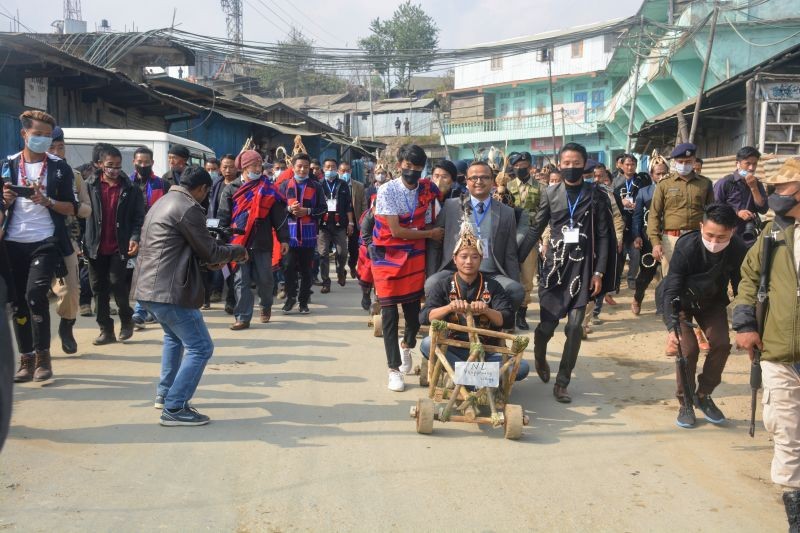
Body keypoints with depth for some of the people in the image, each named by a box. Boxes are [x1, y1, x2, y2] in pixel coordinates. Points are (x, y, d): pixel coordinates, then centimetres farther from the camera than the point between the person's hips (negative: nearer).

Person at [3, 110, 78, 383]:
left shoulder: (59, 167, 3)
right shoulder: (8, 165, 8)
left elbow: (72, 209, 1)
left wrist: (47, 201, -15)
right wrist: (6, 201, -10)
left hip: (46, 242, -3)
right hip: (14, 243, 3)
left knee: (35, 294, -16)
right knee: (18, 302, 5)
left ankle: (42, 356, -3)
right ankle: (26, 359, 16)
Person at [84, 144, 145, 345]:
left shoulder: (129, 188, 2)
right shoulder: (89, 185, 3)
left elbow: (139, 216, 1)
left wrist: (135, 237, -14)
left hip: (119, 246, -2)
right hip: (95, 246, 2)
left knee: (117, 283, -10)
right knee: (99, 289, 6)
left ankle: (126, 320, 15)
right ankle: (106, 330, 17)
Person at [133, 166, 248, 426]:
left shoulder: (163, 202, 18)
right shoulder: (188, 208, -13)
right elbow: (210, 252, -10)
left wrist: (207, 259, 29)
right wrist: (238, 251, 7)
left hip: (149, 286, 11)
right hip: (169, 289, -11)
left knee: (175, 336, 30)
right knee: (200, 347, -4)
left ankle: (165, 393, 35)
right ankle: (174, 409, -4)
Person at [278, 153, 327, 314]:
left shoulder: (316, 186, 6)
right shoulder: (285, 185, 7)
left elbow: (323, 208, 5)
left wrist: (308, 211, -10)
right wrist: (289, 209, -12)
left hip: (309, 234, 0)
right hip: (290, 233, 0)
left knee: (306, 269, 5)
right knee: (288, 267, -4)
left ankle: (304, 301, 13)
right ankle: (290, 297, 11)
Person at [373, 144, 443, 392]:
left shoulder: (426, 190, -1)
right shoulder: (387, 191, -14)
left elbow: (429, 226, 5)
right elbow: (396, 231, -16)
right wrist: (430, 234, -10)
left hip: (415, 257, 3)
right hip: (388, 257, -3)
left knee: (414, 310, 6)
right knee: (390, 314, 2)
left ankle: (407, 345, 39)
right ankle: (394, 369, 14)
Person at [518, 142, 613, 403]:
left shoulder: (596, 196, 2)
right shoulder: (550, 194, 4)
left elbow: (603, 236, 2)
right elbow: (535, 230, 7)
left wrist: (599, 272, -4)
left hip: (582, 268, 0)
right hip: (554, 266, 0)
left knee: (575, 327, -4)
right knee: (547, 324, -1)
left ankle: (562, 383, 8)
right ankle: (539, 357, 33)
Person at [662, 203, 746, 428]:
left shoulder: (739, 250, -26)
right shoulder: (686, 247, -35)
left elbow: (741, 290, -12)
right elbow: (671, 290, -34)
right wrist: (672, 326, -45)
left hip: (713, 301, 3)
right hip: (683, 300, -3)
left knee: (721, 343, -10)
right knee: (688, 348, -14)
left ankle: (704, 395, 13)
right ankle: (685, 403, 6)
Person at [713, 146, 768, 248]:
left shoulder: (757, 184, 11)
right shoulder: (725, 183, -4)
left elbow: (763, 209, 0)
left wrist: (753, 187, -8)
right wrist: (737, 213, -16)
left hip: (750, 237, 4)